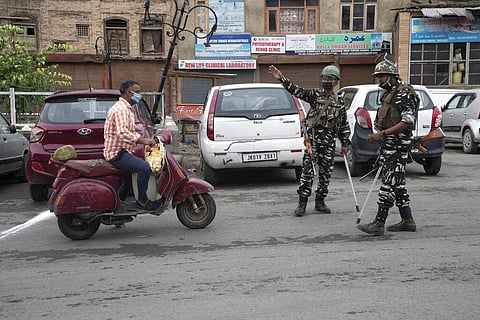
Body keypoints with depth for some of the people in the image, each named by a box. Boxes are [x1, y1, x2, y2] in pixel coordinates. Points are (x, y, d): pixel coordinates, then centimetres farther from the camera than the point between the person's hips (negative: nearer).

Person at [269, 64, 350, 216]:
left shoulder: (339, 102, 11)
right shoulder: (314, 94, 4)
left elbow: (344, 124, 14)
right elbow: (296, 90, -9)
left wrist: (344, 144, 12)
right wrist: (281, 78, -21)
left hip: (329, 140, 3)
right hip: (313, 136, -3)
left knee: (326, 172, 6)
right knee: (308, 169, -9)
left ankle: (320, 201, 18)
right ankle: (302, 202, -5)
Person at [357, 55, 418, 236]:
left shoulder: (404, 94, -12)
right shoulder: (387, 94, 19)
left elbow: (407, 121, -21)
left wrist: (382, 133, -24)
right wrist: (378, 137, 16)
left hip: (398, 144, -10)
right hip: (388, 144, 10)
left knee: (388, 184, -11)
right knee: (397, 183, 12)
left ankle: (379, 224, -11)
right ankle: (407, 221, 20)